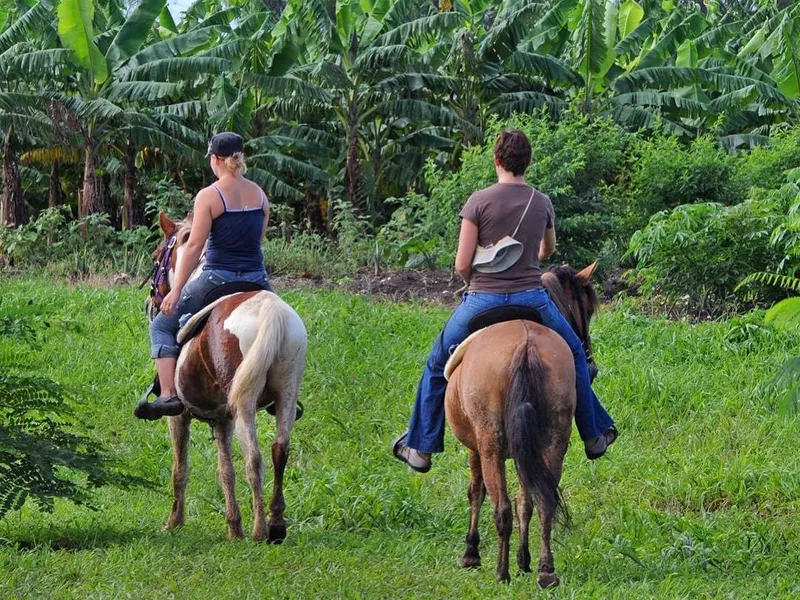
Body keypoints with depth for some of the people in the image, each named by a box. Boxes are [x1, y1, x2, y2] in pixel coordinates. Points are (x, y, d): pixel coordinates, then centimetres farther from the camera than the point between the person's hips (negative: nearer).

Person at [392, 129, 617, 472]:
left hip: (483, 301, -2)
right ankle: (594, 436, 33)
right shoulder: (542, 204, 3)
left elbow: (462, 265, -8)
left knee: (438, 364, 19)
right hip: (532, 298, 2)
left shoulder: (479, 202, -7)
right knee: (574, 354, 27)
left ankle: (420, 448, 22)